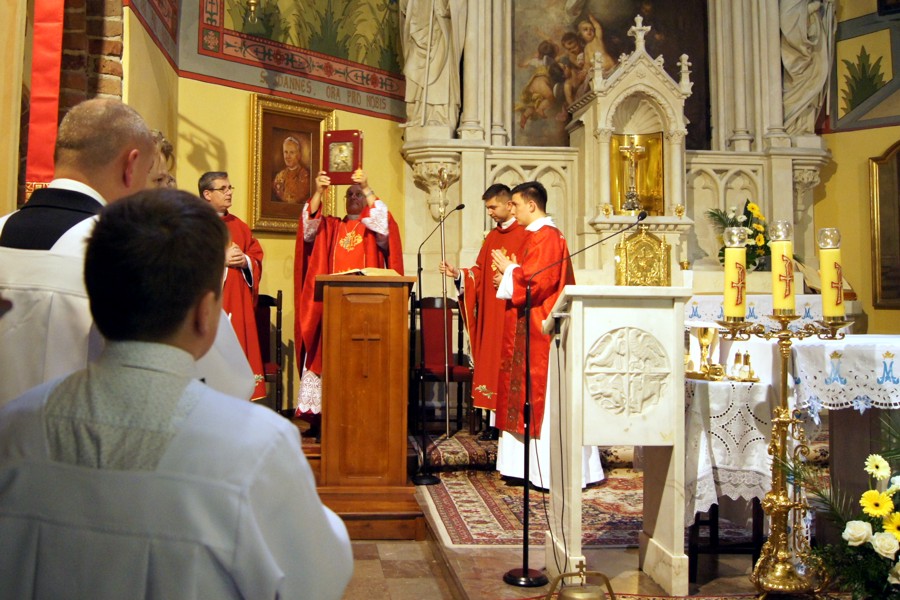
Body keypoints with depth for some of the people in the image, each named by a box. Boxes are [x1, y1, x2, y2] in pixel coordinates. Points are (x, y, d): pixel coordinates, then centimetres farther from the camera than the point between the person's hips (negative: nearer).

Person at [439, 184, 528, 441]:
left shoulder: (524, 235, -6)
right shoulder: (491, 237, 17)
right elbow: (479, 273, 15)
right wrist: (458, 273, 1)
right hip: (490, 312, 7)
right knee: (490, 363, 6)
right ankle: (494, 423, 11)